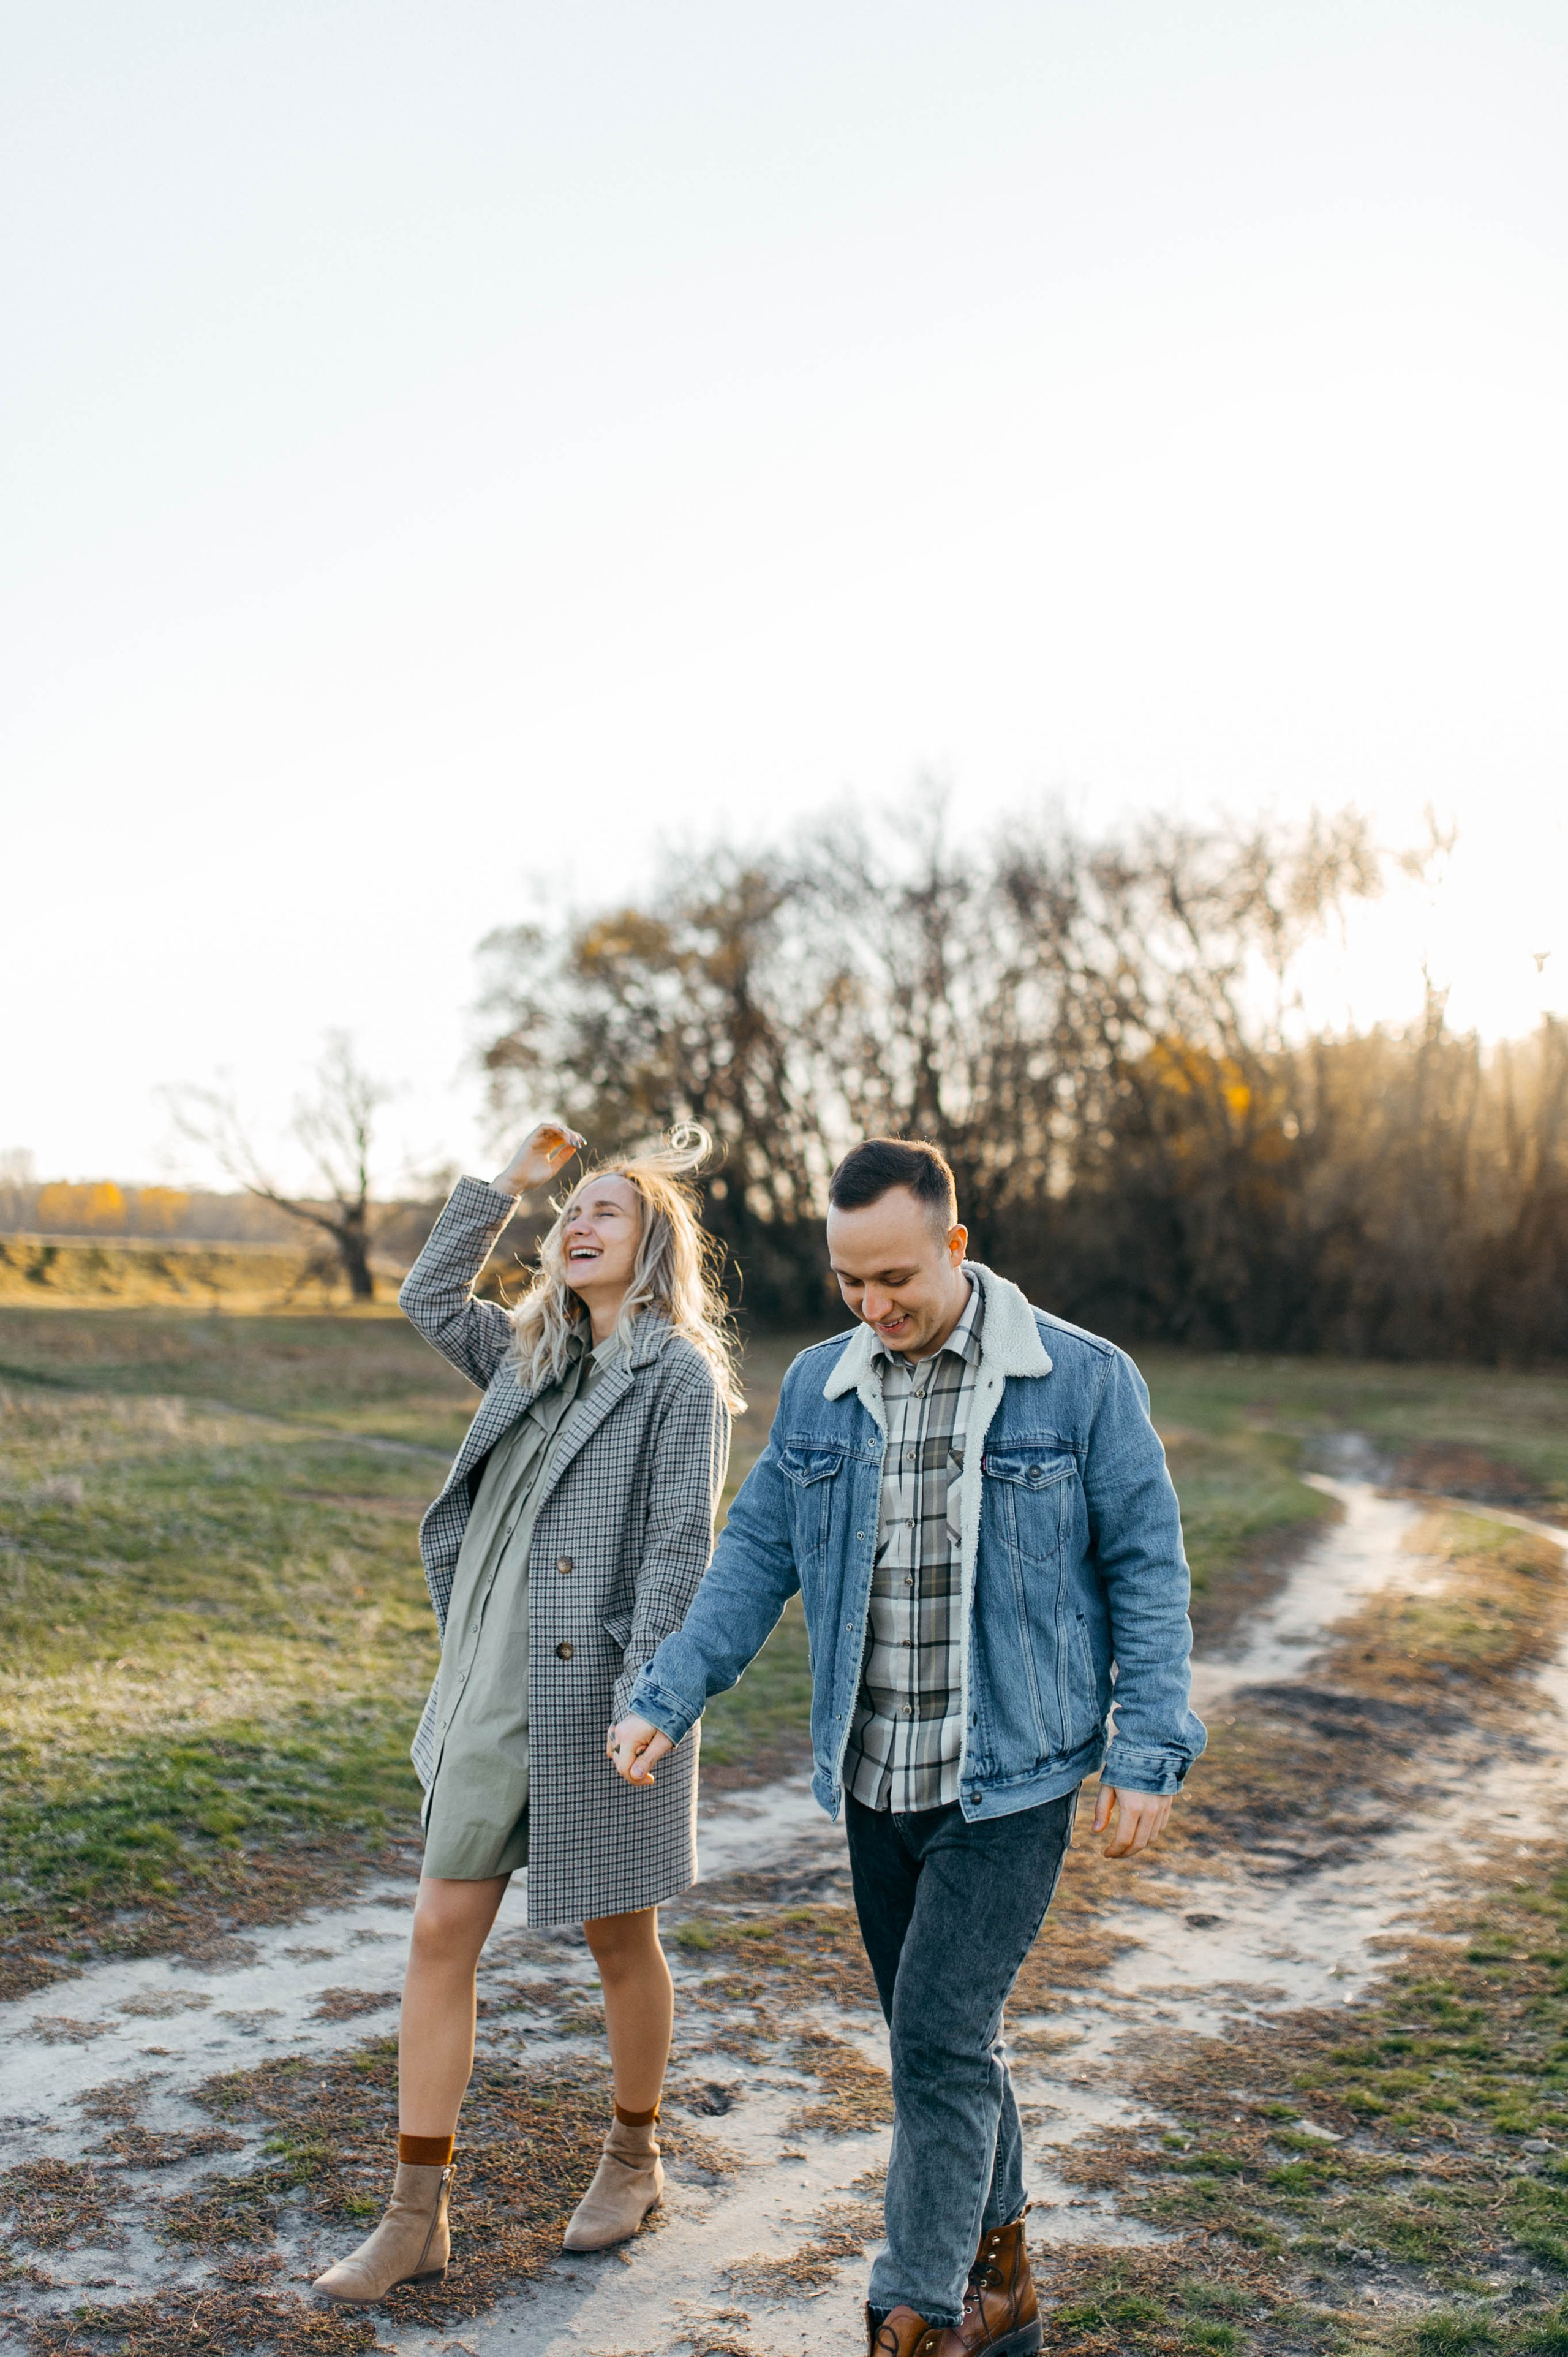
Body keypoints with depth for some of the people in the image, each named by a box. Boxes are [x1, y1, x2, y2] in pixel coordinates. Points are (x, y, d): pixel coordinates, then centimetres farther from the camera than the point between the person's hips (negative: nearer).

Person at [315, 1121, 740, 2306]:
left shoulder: (680, 1373, -8)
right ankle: (418, 2216, 13)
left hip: (599, 1693, -6)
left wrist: (641, 1698, -18)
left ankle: (634, 2159, 33)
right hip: (496, 1688, 6)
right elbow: (430, 1297, 20)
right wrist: (508, 1178, 15)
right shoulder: (533, 1353, 12)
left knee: (620, 1938, 10)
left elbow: (679, 1546, -13)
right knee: (442, 1931, 3)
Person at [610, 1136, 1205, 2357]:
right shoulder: (820, 1386, 3)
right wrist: (667, 1699, -2)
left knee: (940, 2040, -7)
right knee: (944, 2040, 16)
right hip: (876, 1783, 5)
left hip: (1009, 1782, -5)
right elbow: (756, 1556, 8)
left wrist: (1148, 1753, -9)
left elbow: (1146, 1571, -5)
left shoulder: (1084, 1381, -9)